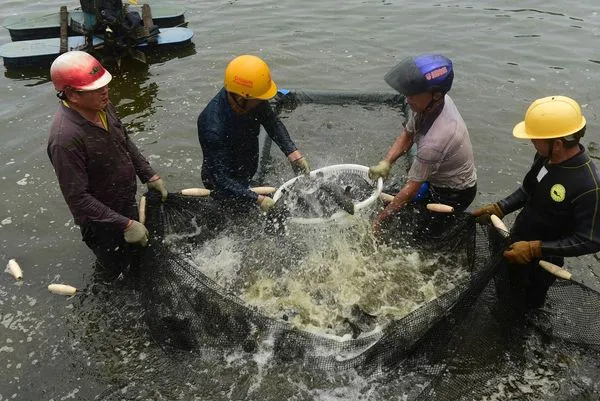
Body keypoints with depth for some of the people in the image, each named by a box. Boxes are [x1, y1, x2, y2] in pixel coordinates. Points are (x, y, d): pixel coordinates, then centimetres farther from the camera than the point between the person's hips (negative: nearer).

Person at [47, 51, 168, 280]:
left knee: (136, 256, 31)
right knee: (119, 273, 17)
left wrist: (149, 175, 4)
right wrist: (125, 225, -28)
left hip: (127, 206, 8)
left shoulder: (102, 106, -10)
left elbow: (125, 143, 8)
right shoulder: (65, 138, -35)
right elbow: (77, 198, -30)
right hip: (102, 222, -7)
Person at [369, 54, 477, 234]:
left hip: (453, 195, -8)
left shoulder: (435, 139, -39)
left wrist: (377, 222, -25)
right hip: (438, 178, 8)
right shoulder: (429, 103, -16)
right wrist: (385, 163, -14)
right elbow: (407, 135, 2)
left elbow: (410, 190, -31)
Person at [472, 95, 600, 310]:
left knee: (525, 307, 22)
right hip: (515, 245, 6)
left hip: (541, 261, -6)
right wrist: (499, 208, -7)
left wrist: (536, 249, -29)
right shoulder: (545, 156, -14)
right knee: (505, 294, 32)